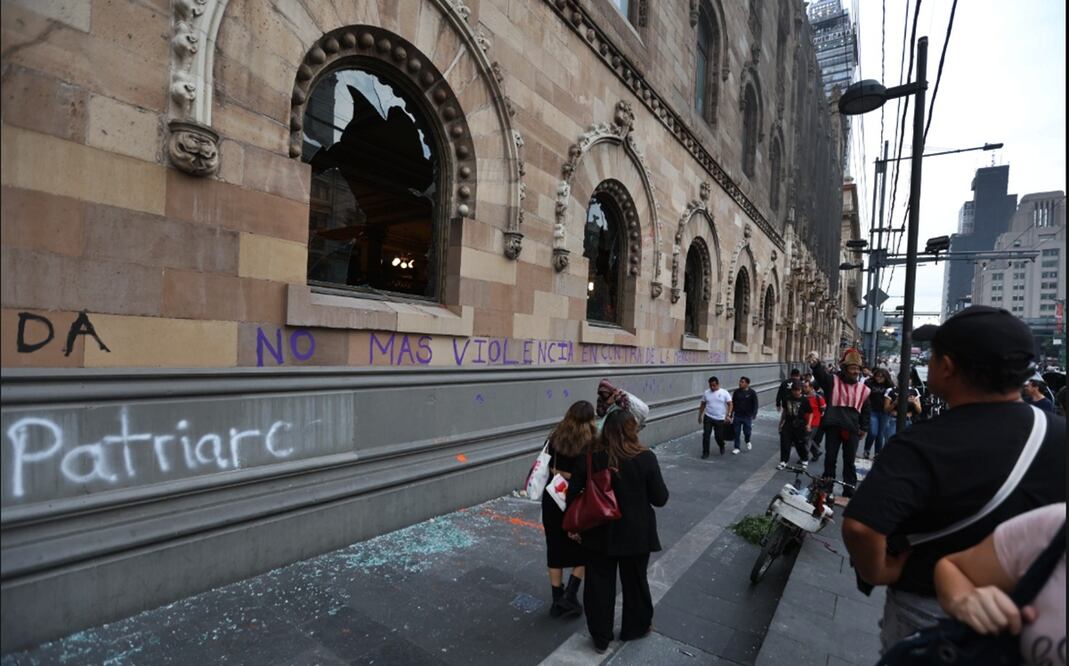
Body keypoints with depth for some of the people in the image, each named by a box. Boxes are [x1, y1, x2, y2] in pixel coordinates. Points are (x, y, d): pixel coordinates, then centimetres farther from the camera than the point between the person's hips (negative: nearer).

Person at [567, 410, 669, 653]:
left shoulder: (590, 457, -13)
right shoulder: (646, 458, -17)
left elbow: (573, 494, -7)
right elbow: (660, 499, -10)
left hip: (599, 532, 1)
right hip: (635, 533, 0)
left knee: (598, 583, 17)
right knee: (635, 581, 22)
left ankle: (601, 637, 31)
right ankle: (636, 627, 43)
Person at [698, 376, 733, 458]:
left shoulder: (724, 393, -6)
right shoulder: (706, 393, 2)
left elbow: (730, 404, -8)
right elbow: (703, 405, 11)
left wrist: (728, 415, -20)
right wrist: (700, 415, 11)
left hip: (720, 419, -2)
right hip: (708, 418, 2)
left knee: (719, 436, 6)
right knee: (706, 435, -6)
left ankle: (722, 447, 39)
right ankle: (705, 452, 6)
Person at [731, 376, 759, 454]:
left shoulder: (752, 393, -5)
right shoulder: (736, 392, 3)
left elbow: (755, 405, -3)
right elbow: (732, 404, 9)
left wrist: (754, 415, -10)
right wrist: (731, 415, 8)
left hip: (747, 416, -2)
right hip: (737, 416, 2)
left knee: (747, 431, 5)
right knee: (737, 432, 3)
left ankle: (748, 442, 37)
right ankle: (737, 448, 12)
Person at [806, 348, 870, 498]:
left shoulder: (864, 389, 10)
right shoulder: (832, 380, -1)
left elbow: (866, 411, 19)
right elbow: (821, 374, -23)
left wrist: (864, 428, 10)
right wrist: (816, 364, -45)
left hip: (852, 429, 2)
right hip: (833, 426, -2)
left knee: (849, 461, 10)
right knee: (830, 459, 6)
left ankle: (849, 491, 22)